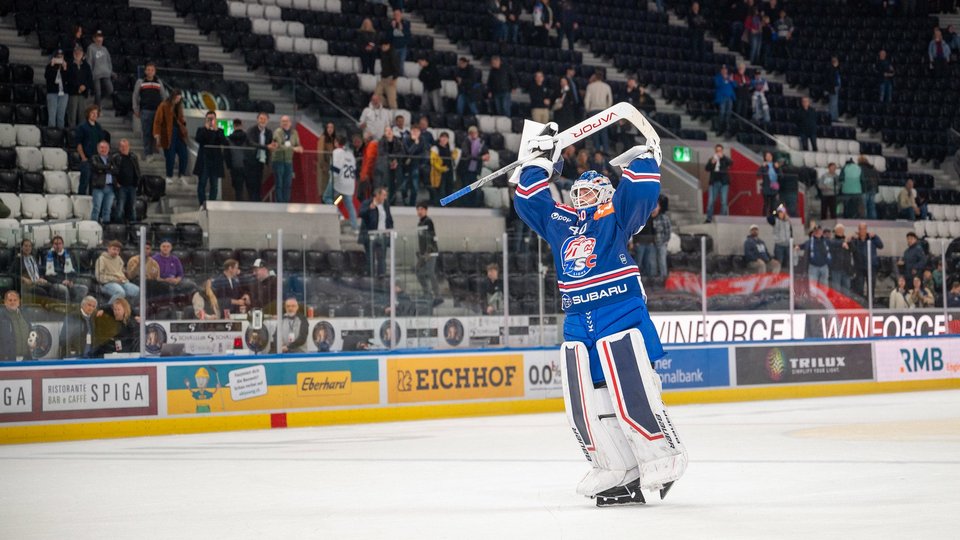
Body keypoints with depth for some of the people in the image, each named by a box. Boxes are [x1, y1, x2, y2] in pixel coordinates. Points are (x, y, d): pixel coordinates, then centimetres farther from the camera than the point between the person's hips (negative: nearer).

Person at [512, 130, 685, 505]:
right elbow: (527, 199, 29)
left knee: (631, 394, -14)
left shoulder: (616, 214, 6)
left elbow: (643, 191, -6)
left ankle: (664, 456, -1)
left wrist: (645, 157, 6)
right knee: (583, 402, 0)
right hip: (578, 321, 6)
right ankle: (619, 472, 5)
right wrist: (539, 162, 29)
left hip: (621, 314, -6)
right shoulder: (558, 220, 21)